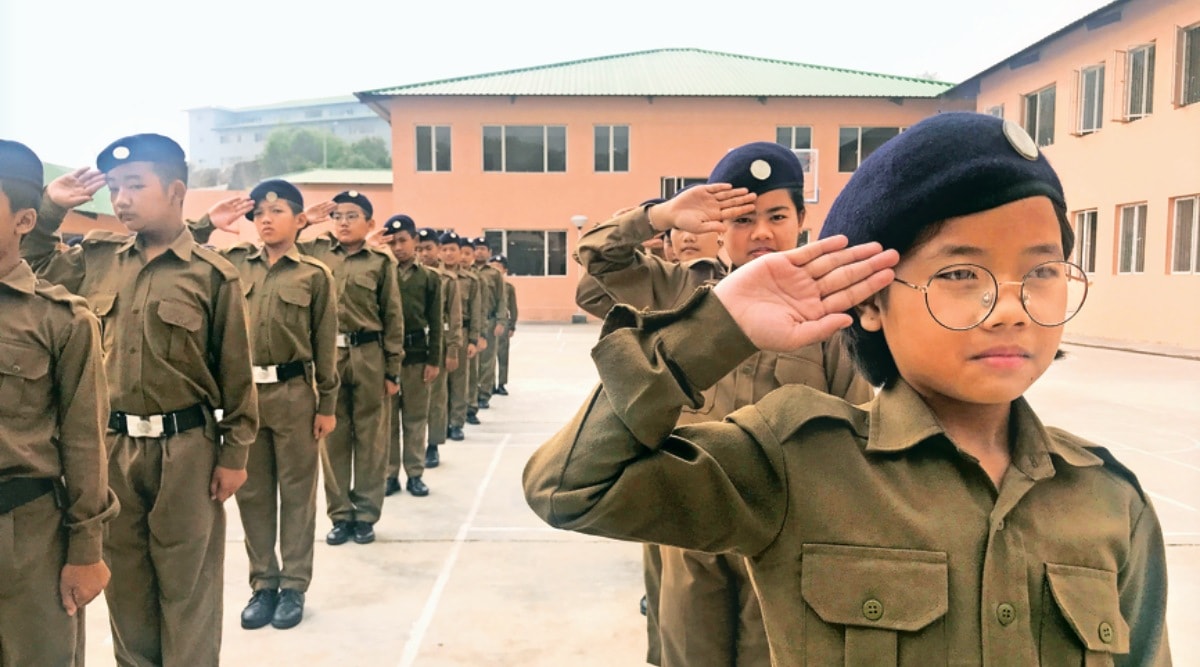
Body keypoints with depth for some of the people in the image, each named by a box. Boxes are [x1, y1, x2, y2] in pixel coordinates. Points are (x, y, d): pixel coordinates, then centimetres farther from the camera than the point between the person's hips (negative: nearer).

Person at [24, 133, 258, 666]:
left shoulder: (212, 274, -8)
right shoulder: (96, 258, 4)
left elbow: (236, 372, -6)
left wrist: (235, 453, -6)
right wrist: (49, 208, 3)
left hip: (185, 447, -4)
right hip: (111, 445, 5)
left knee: (187, 583, 9)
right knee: (125, 580, 18)